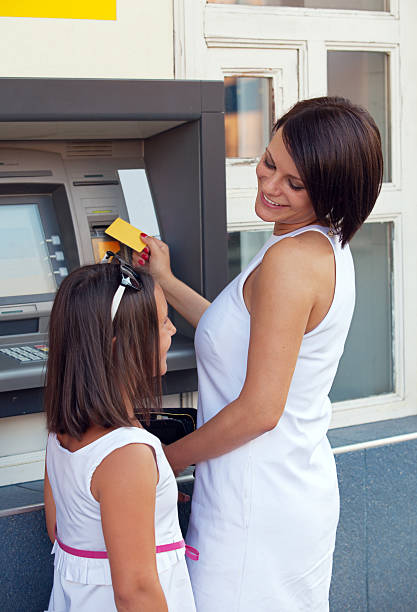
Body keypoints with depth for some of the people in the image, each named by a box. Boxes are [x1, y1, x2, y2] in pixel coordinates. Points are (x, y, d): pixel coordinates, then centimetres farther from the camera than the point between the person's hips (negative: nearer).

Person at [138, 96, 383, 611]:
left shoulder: (289, 259, -23)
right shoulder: (326, 248, 6)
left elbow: (259, 409, -23)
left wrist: (164, 460, -10)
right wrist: (166, 283, 19)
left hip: (259, 506, -10)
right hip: (303, 487, 10)